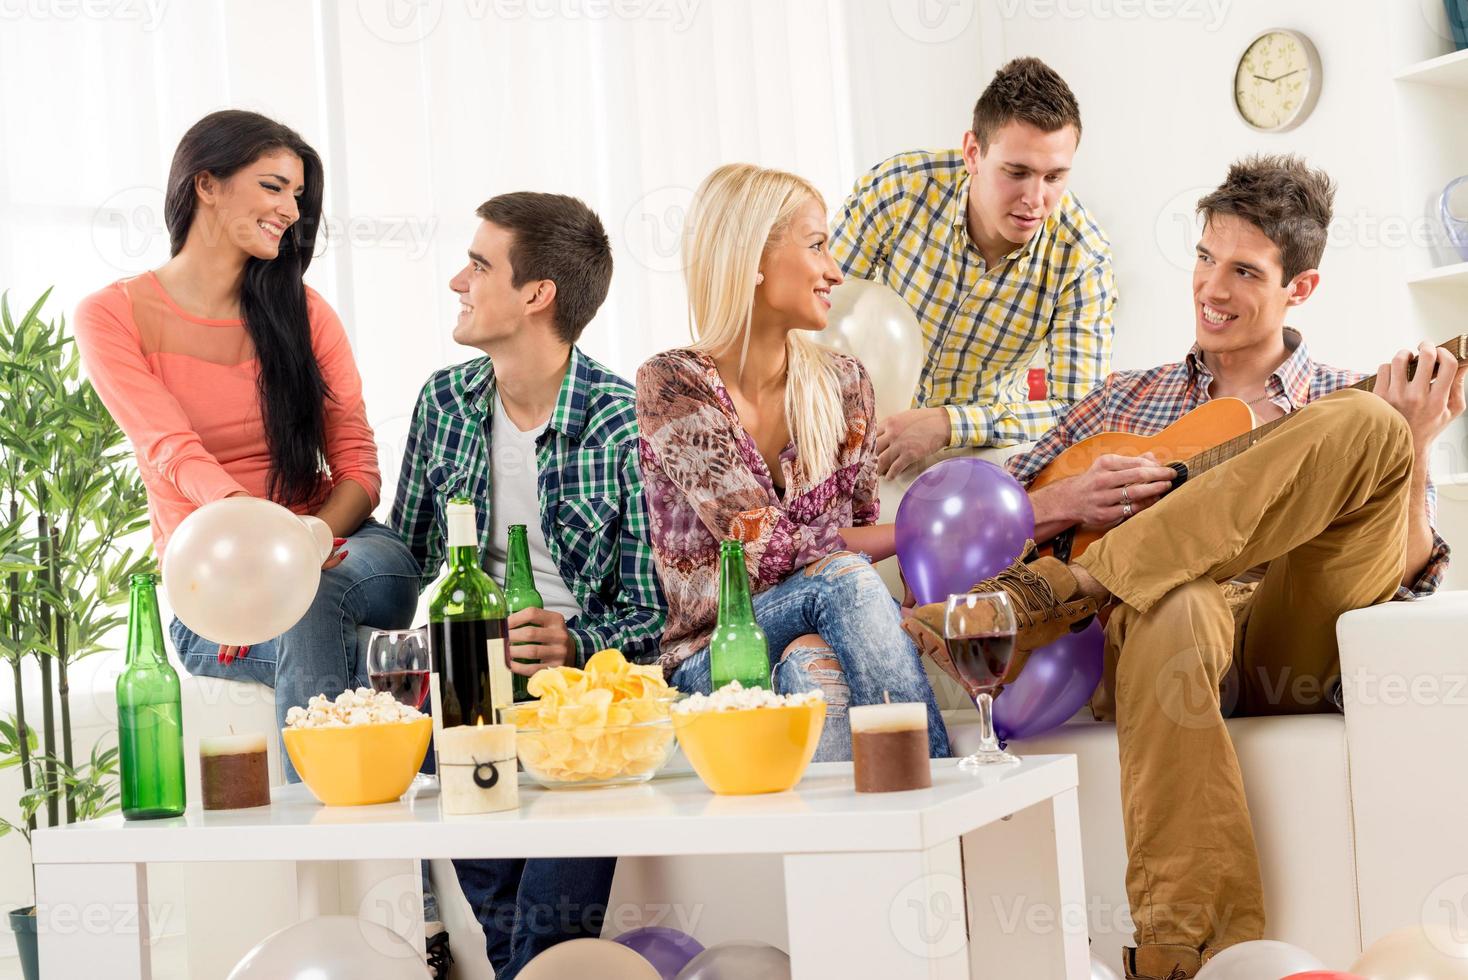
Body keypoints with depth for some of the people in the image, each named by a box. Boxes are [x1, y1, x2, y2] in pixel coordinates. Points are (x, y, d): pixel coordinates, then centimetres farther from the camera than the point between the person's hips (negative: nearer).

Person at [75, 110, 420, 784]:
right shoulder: (112, 318, 1)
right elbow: (175, 452, -15)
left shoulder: (303, 312, 11)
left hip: (333, 548, 3)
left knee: (388, 559, -35)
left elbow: (358, 467, 2)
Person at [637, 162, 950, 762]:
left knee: (812, 662, -33)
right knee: (843, 577, -31)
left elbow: (859, 529, 12)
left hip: (819, 639, 4)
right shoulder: (672, 387, -9)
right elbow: (765, 550, -15)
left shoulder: (841, 384, 8)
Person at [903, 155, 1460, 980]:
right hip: (1156, 637, 0)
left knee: (1368, 426, -25)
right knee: (1174, 609, -40)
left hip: (1294, 652, 0)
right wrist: (1069, 503, 0)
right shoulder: (1128, 400, 25)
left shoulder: (1350, 407, 20)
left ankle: (1052, 592, -33)